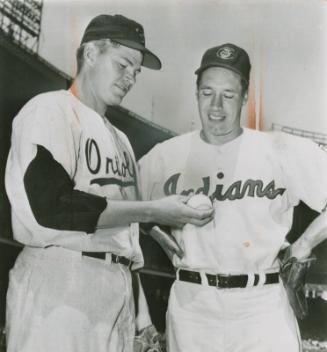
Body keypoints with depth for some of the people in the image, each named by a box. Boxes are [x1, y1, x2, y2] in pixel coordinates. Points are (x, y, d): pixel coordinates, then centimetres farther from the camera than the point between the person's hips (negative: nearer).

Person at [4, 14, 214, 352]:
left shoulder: (118, 137, 19)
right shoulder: (49, 110, -5)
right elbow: (51, 206, -19)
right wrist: (154, 210, -16)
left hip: (120, 289, 8)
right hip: (60, 285, -8)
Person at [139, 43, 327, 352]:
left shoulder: (283, 151, -4)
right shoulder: (166, 155, 3)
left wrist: (302, 246, -4)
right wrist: (160, 234, 3)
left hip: (260, 303, -2)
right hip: (190, 303, 2)